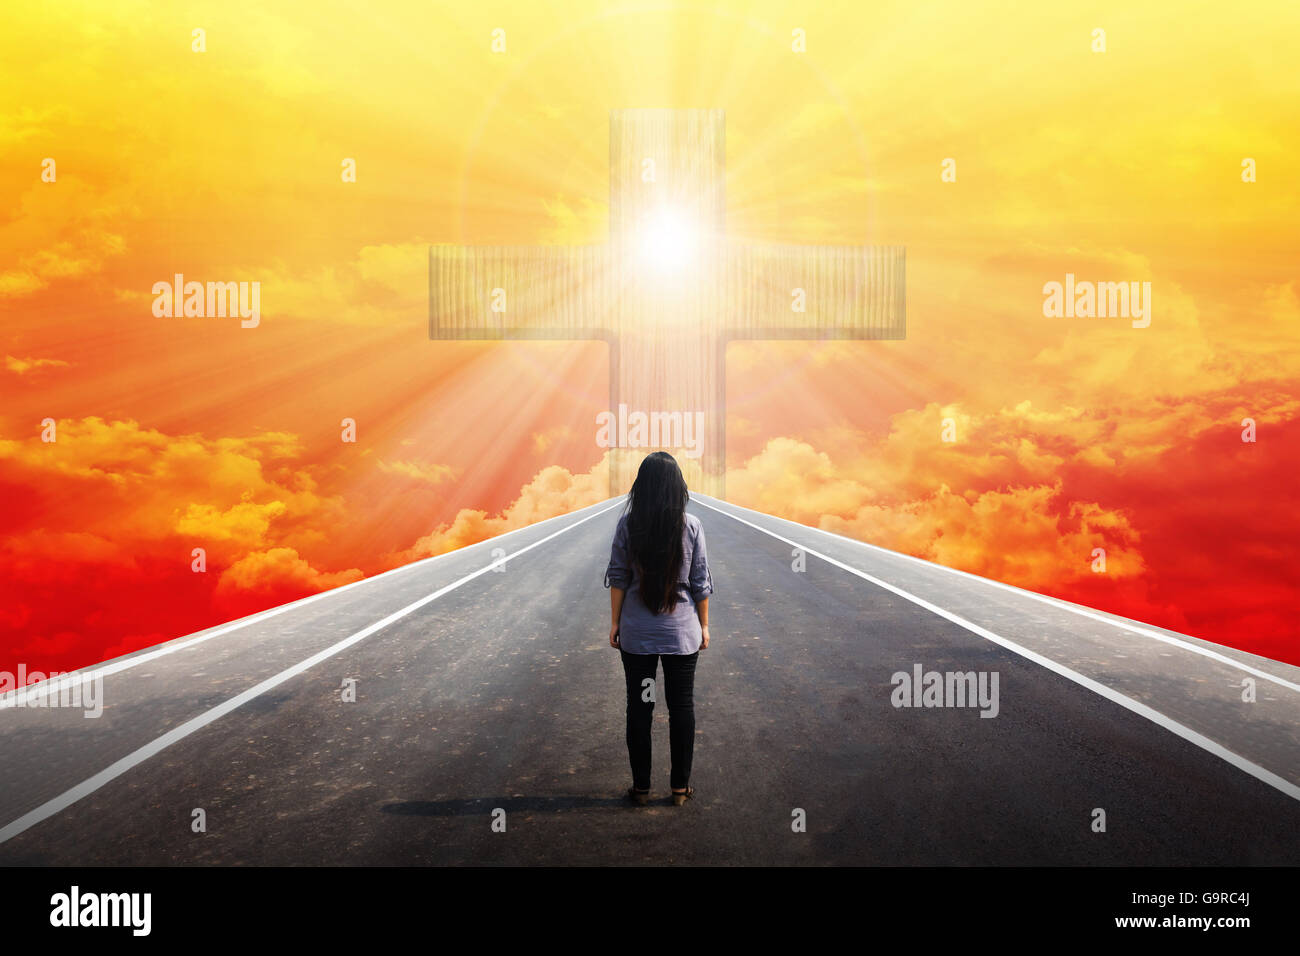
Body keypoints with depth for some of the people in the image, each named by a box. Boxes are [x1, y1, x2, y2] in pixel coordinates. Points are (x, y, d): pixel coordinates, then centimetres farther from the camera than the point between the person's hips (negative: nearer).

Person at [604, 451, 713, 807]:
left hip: (636, 633, 0)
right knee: (681, 707, 10)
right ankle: (680, 787, 16)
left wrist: (615, 622, 6)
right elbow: (701, 582, -2)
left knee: (639, 707, 9)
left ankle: (641, 787, 15)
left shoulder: (627, 523, -8)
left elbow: (618, 578, -4)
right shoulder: (691, 526, -8)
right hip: (682, 631, 0)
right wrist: (703, 625, 9)